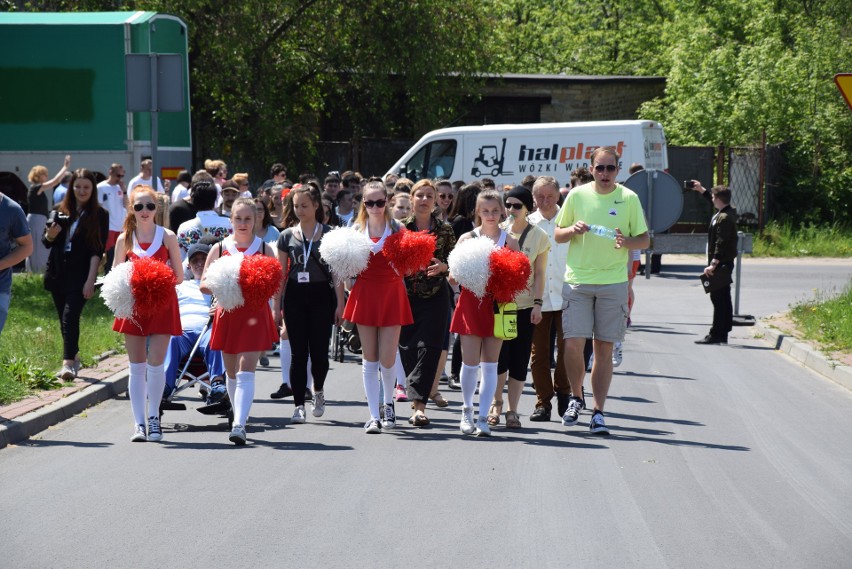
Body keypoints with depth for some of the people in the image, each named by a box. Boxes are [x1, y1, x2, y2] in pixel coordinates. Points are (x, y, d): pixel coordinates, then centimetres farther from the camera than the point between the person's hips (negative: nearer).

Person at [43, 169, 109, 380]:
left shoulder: (99, 215, -2)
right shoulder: (60, 210, 8)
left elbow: (97, 250, -6)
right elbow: (47, 243, 13)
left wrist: (91, 280, -13)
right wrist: (51, 234, -11)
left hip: (80, 275, -5)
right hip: (58, 273, 5)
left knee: (70, 315, -18)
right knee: (64, 317, 10)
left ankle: (68, 363, -25)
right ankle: (74, 357, 25)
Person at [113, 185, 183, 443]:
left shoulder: (167, 237, -1)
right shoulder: (125, 239, 4)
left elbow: (179, 276, 2)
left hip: (162, 305, -2)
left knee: (155, 364, -7)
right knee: (137, 367, 2)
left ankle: (154, 417, 10)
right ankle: (139, 424, 6)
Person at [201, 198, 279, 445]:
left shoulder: (265, 249, 4)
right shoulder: (219, 249, 6)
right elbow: (204, 284, 5)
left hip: (254, 315, -2)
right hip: (228, 314, 3)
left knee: (246, 370, -14)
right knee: (231, 372, 12)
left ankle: (239, 425, -22)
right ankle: (239, 418, 30)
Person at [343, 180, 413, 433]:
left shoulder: (396, 228, 1)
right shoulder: (357, 229, 6)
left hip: (391, 293, -2)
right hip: (366, 294, 2)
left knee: (387, 359, -3)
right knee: (369, 360, 2)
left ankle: (388, 403, 25)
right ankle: (374, 416, 7)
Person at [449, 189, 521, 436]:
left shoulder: (510, 241, 3)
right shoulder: (467, 239, 3)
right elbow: (453, 276, 4)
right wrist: (455, 276, -18)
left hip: (496, 305, 0)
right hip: (471, 303, 0)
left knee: (490, 364, 1)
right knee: (470, 363, -2)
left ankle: (483, 417, 6)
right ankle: (467, 410, 20)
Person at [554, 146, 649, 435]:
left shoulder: (628, 198, 2)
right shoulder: (577, 195, 4)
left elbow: (644, 239, 7)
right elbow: (558, 235, 11)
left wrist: (627, 241, -15)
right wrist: (573, 230, -11)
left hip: (614, 282, 0)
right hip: (578, 279, 0)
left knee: (604, 349, 2)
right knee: (573, 343, -8)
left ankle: (598, 412, 8)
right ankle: (576, 398, 16)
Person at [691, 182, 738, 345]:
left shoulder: (724, 218, -19)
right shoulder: (730, 212, 11)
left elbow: (721, 243, -24)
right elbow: (714, 202, 33)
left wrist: (713, 264, -27)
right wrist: (702, 190, 40)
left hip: (720, 264, -10)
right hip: (726, 263, 10)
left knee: (718, 299, -9)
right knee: (723, 299, 13)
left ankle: (716, 334, -9)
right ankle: (723, 334, 18)